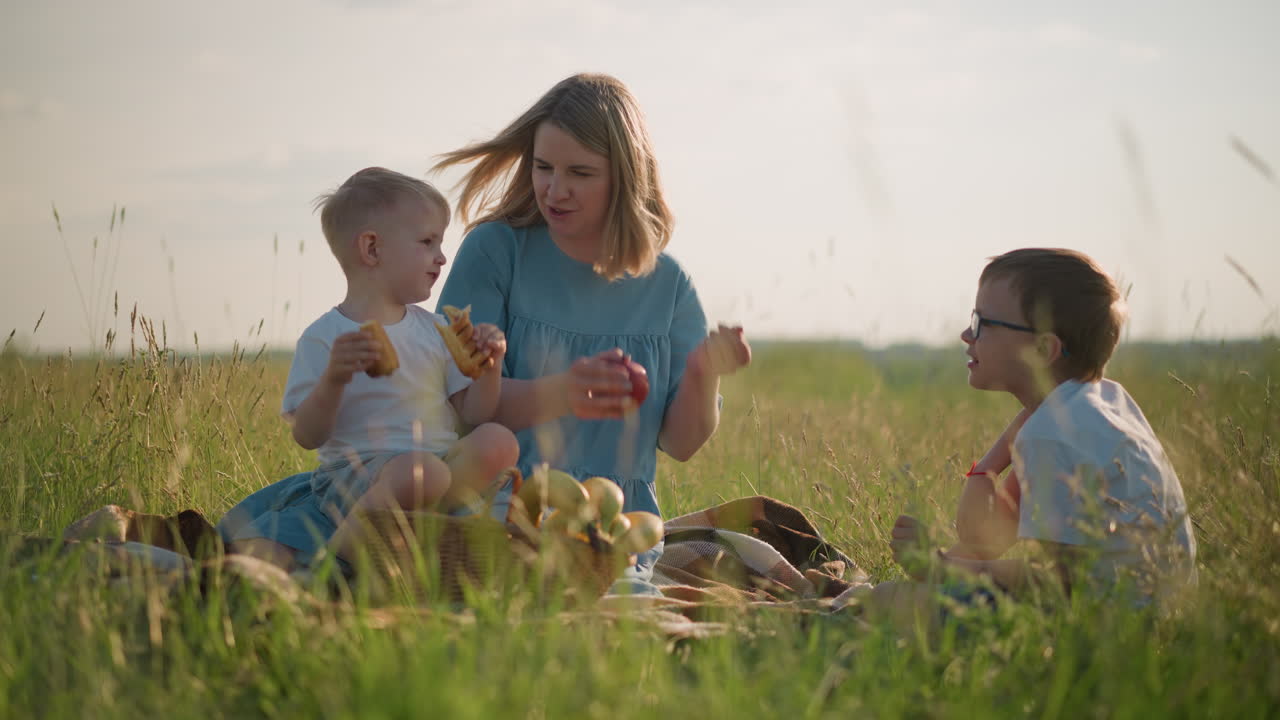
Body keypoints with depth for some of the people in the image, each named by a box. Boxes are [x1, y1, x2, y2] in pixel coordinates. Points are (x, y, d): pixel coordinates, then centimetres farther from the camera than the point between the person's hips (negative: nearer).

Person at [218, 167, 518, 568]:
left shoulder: (434, 329, 15)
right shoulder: (324, 338, 0)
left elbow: (474, 414, 12)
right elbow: (307, 436, -6)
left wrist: (491, 367, -6)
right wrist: (333, 380, -23)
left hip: (442, 464, 5)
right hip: (356, 473, -5)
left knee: (498, 442, -23)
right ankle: (342, 553, -19)